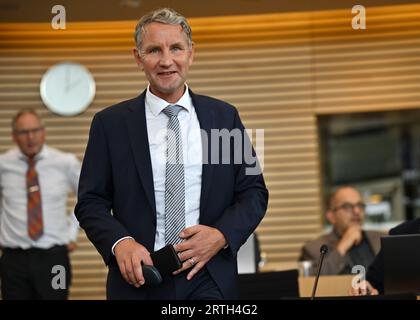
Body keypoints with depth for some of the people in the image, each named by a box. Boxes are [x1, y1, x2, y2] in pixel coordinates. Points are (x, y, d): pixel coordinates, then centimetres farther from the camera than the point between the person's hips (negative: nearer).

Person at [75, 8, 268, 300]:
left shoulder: (225, 116, 4)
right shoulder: (110, 123, 1)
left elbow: (254, 192, 5)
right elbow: (91, 201, 1)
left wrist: (222, 235, -12)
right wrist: (119, 242, -18)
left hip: (210, 279, 1)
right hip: (139, 279, -1)